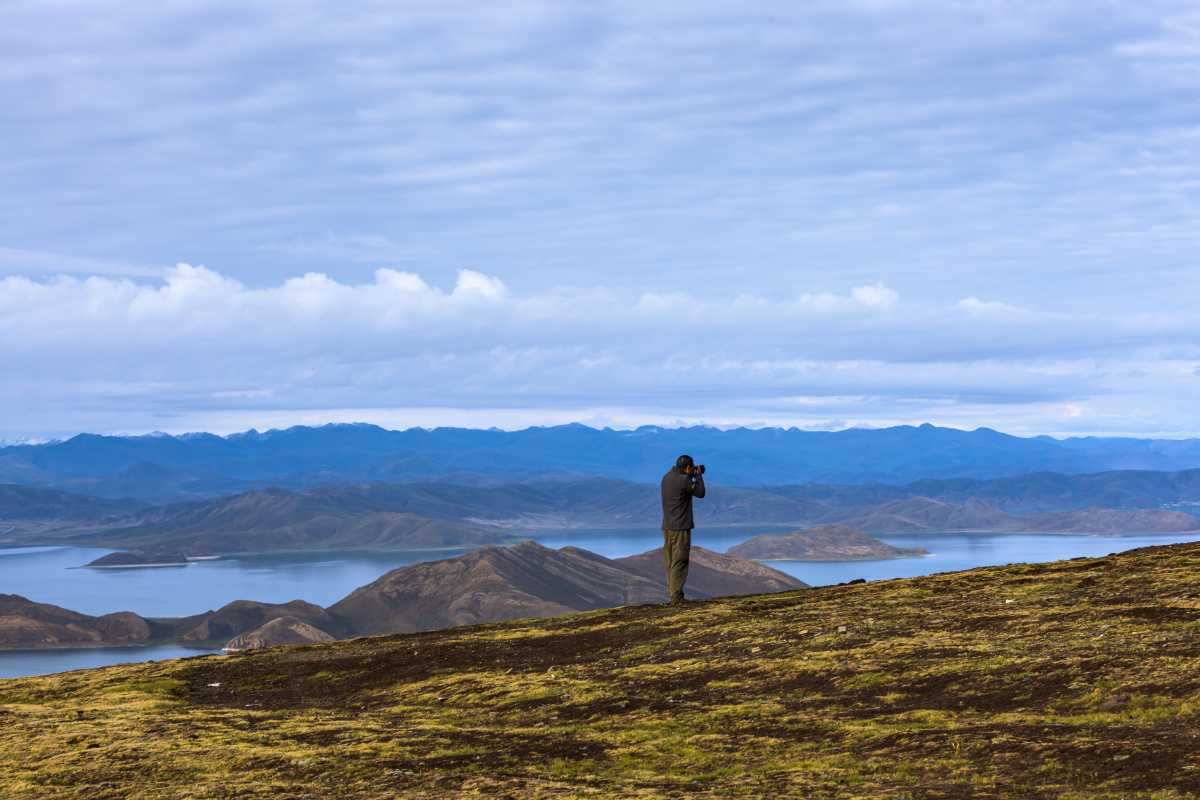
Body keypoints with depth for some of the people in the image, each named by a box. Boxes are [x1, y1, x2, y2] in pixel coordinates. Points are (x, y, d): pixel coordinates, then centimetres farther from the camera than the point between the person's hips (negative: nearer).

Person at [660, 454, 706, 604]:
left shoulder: (667, 477, 9)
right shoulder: (684, 480, -16)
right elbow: (700, 493, -6)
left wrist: (693, 476, 19)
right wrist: (698, 476, 7)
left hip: (667, 527, 8)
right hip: (680, 527, -8)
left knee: (670, 564, 12)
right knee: (679, 563, -6)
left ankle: (673, 594, 17)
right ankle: (676, 597, -8)